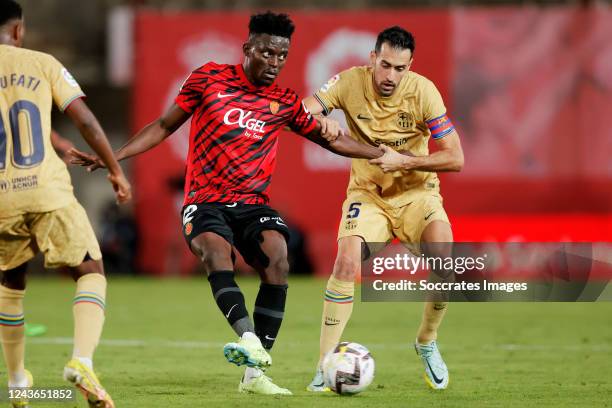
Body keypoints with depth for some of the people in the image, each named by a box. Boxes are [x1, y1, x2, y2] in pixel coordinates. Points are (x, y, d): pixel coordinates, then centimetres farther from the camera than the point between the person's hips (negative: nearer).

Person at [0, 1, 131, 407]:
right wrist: (116, 170, 10)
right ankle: (82, 361, -17)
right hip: (48, 191, -2)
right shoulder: (43, 64, 4)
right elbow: (85, 119, 1)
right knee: (92, 272, 8)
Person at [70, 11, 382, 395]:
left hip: (253, 203, 2)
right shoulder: (210, 78, 4)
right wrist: (110, 156, 6)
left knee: (278, 257, -27)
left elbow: (333, 139, 20)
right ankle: (250, 339, -55)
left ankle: (255, 372, -23)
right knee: (217, 250, -34)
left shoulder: (286, 103, 10)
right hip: (205, 201, -2)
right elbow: (164, 127, 11)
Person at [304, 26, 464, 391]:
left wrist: (403, 161, -25)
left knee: (445, 261, -24)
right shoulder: (351, 82, -14)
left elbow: (455, 158, -15)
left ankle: (427, 343, 5)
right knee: (347, 263, -24)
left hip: (416, 193, 0)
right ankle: (325, 365, -15)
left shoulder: (423, 91, -16)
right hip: (367, 194, 0)